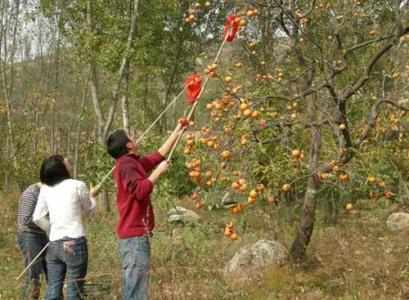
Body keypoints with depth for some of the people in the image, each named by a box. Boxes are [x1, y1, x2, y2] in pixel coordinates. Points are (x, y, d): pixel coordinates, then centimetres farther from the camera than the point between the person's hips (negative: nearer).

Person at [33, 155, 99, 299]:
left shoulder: (45, 190, 7)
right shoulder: (77, 185, -4)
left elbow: (38, 218, 9)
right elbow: (90, 209, 11)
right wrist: (91, 195, 30)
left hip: (54, 245, 5)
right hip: (75, 244, -4)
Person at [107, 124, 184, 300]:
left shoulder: (133, 163, 16)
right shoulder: (126, 164, -12)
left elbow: (159, 154, 26)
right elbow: (141, 190, -25)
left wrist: (177, 132, 31)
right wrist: (158, 172, -13)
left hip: (134, 237, 10)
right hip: (135, 238, -10)